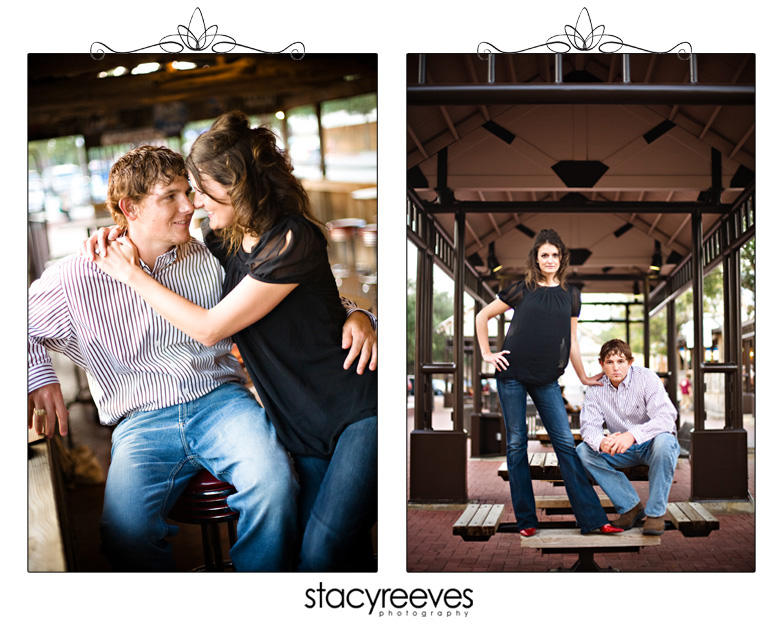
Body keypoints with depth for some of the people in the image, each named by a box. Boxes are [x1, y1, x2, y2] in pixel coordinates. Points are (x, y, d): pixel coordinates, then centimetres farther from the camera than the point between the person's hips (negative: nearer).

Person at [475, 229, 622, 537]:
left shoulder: (570, 294, 9)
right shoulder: (522, 289, 2)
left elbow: (571, 340, 17)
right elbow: (482, 316, 10)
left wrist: (583, 377, 19)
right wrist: (487, 353, 3)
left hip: (547, 379, 2)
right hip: (513, 375, -2)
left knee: (565, 442, -3)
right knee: (516, 444, 2)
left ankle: (592, 519, -3)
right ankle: (526, 519, 10)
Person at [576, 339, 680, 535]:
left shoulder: (646, 378, -19)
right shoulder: (597, 388, -6)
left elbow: (666, 418, -31)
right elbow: (589, 425, -12)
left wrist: (633, 435, -48)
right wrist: (601, 442, -38)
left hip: (651, 444, -4)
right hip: (622, 451, 4)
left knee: (663, 441, -38)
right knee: (583, 451, -18)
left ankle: (655, 512, -24)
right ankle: (630, 507, -11)